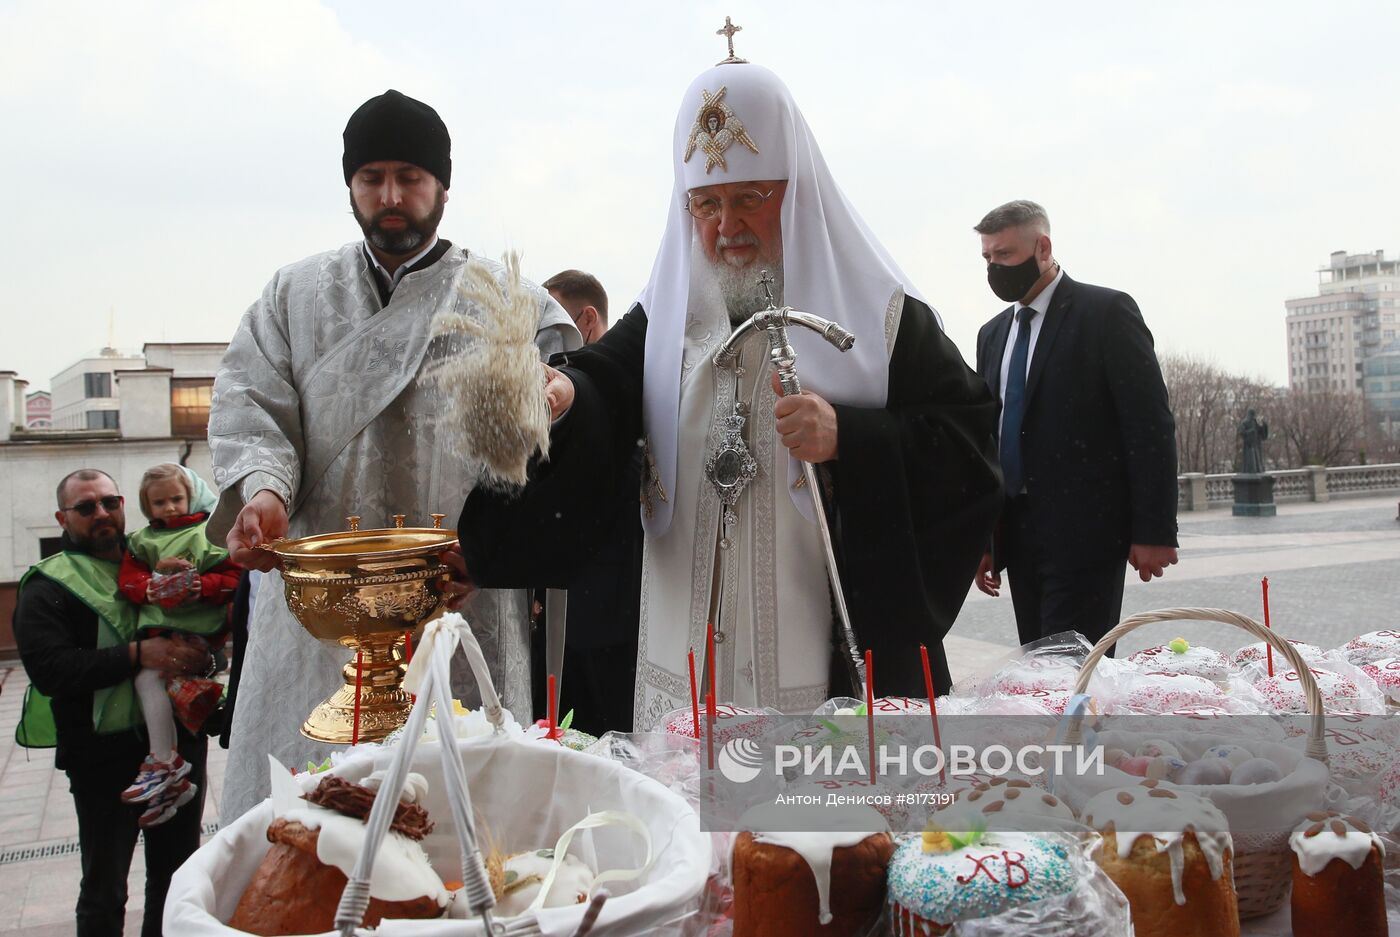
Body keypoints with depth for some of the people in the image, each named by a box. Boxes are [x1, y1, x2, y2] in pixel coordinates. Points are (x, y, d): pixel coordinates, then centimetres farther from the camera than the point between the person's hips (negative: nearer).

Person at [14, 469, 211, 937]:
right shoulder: (48, 587, -3)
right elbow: (48, 668, -18)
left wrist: (200, 653, -5)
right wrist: (137, 655, -26)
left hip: (180, 742, 5)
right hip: (106, 756, -4)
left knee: (177, 875, 17)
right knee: (105, 891, 7)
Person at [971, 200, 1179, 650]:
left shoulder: (1106, 311, -3)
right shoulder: (993, 334, 17)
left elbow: (1151, 426, -7)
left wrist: (1155, 531, -12)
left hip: (1086, 532, -6)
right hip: (1018, 536, 6)